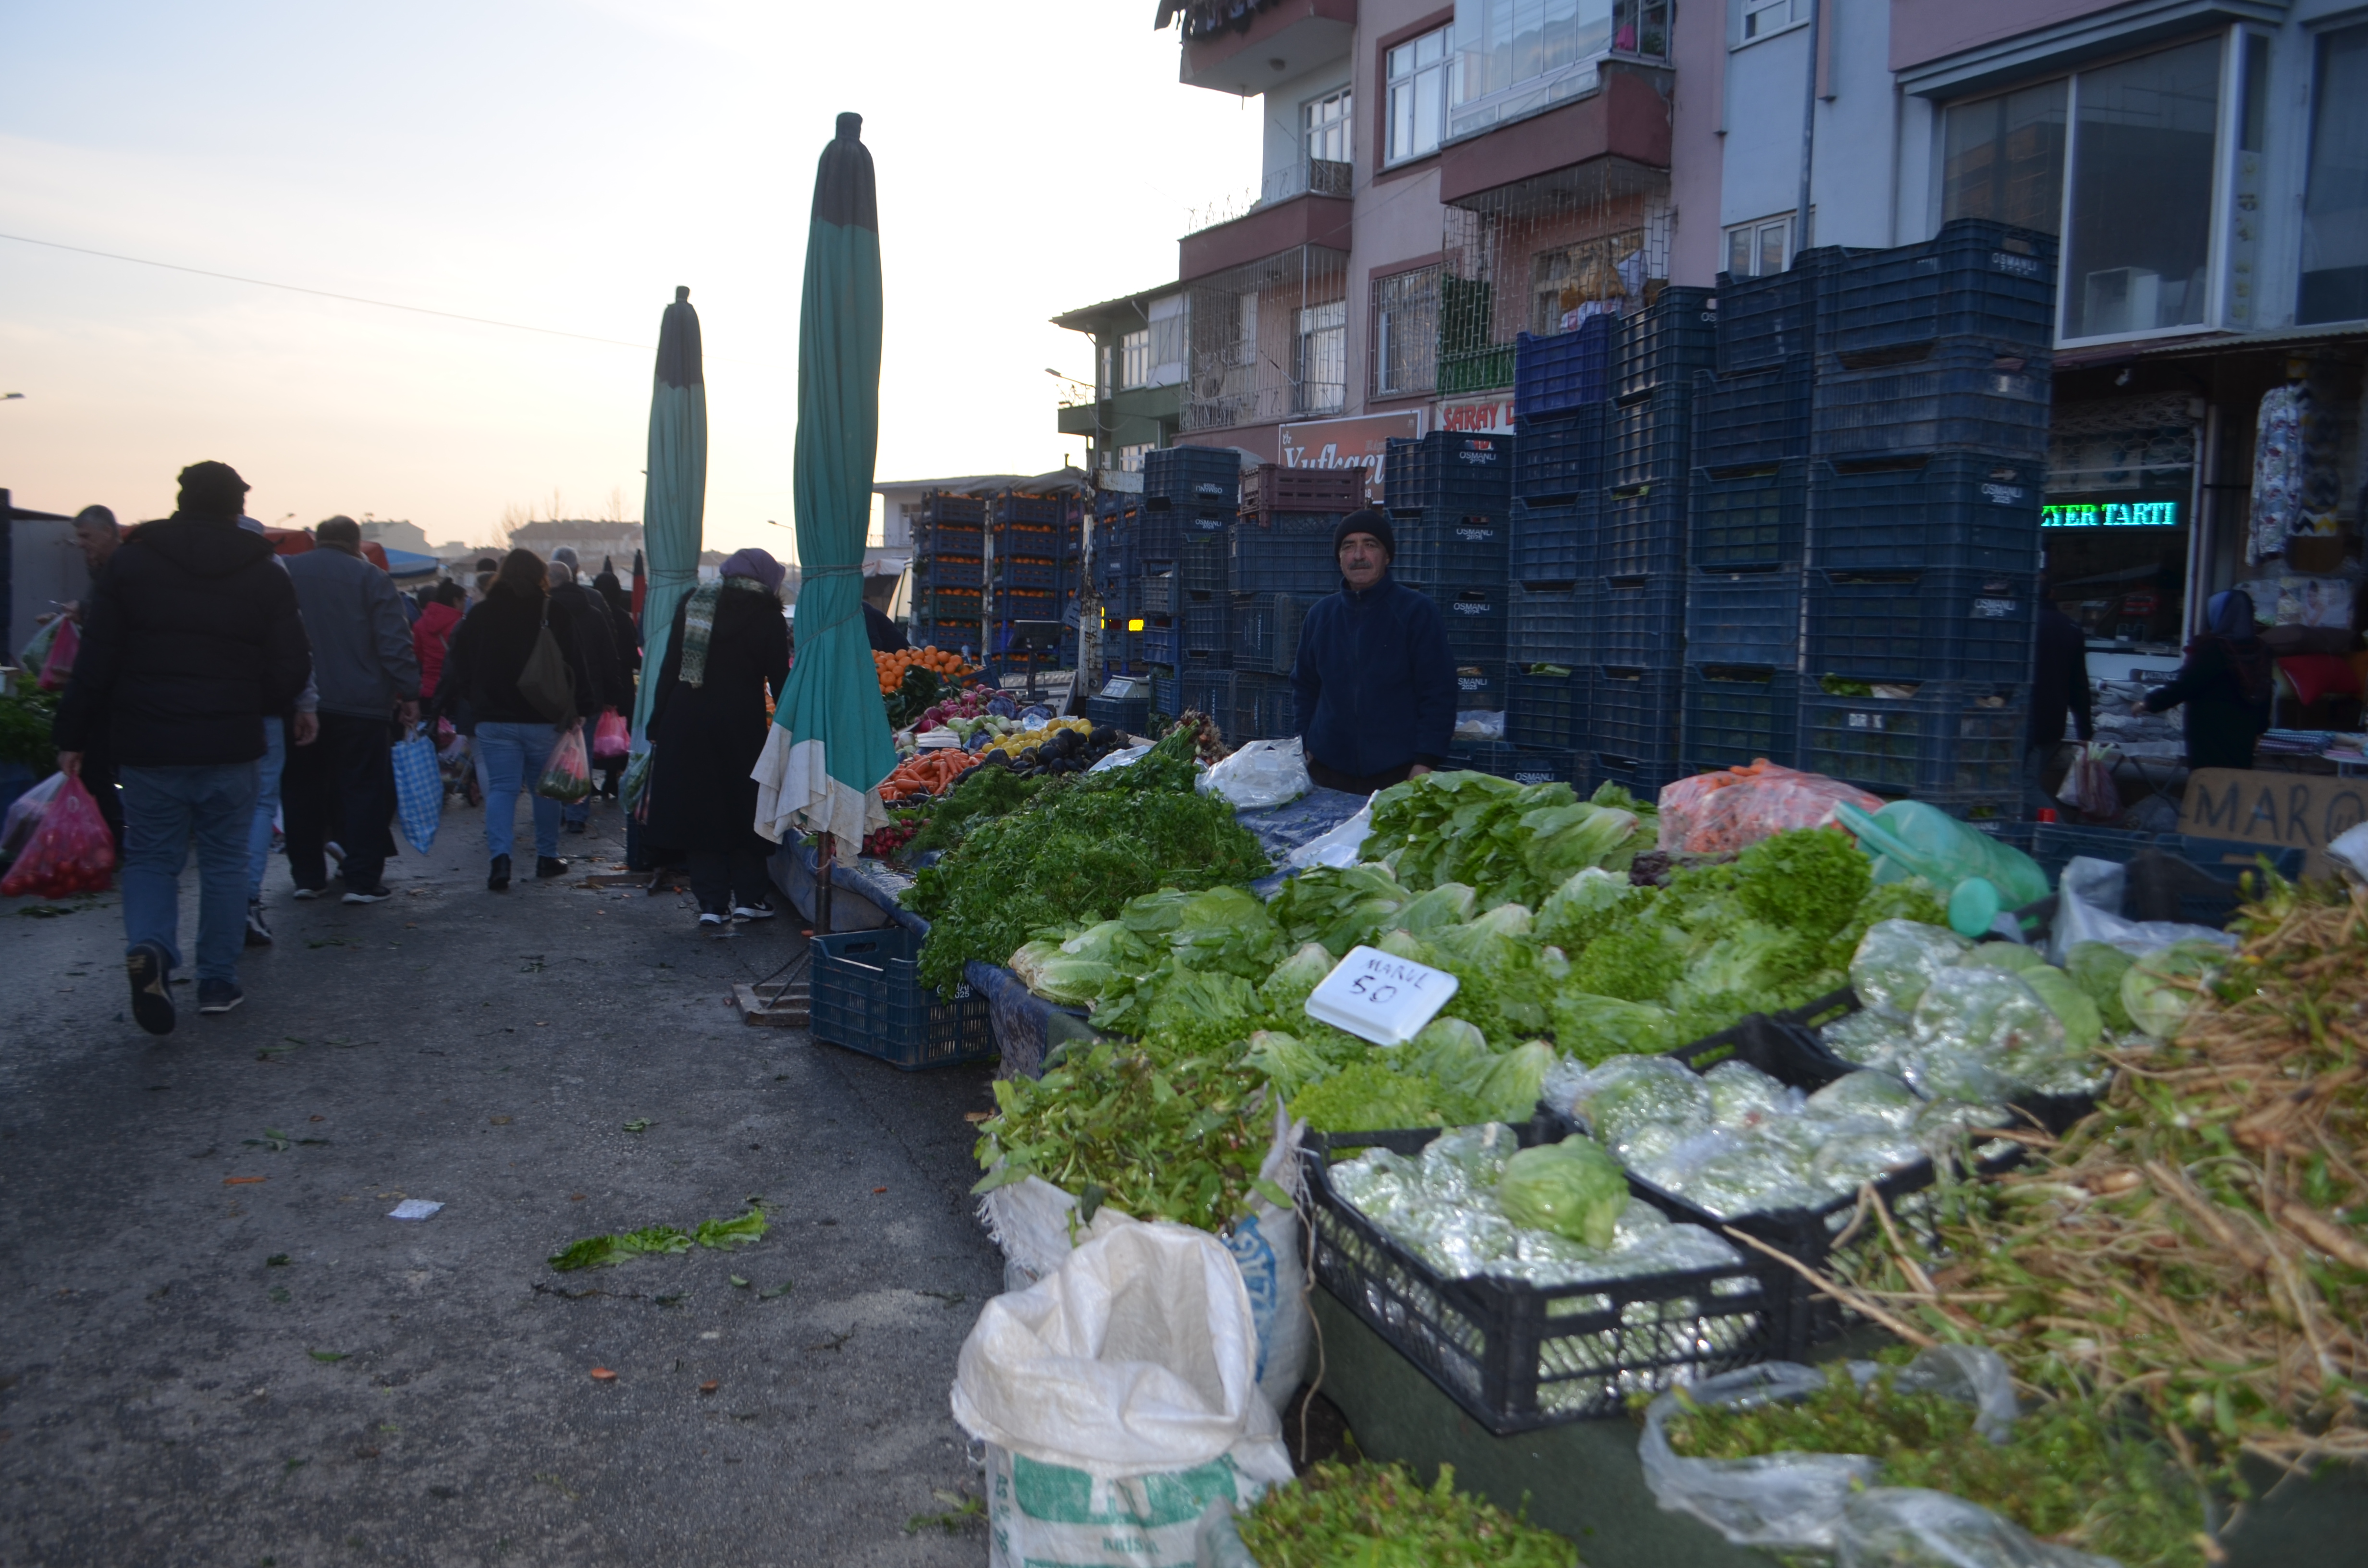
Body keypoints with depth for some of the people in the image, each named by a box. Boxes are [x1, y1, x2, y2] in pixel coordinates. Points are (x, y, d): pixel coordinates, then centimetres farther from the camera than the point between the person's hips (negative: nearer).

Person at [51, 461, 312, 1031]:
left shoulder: (130, 562, 0)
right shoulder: (265, 575, 0)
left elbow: (95, 662, -2)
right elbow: (291, 669, -1)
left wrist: (73, 736, 5)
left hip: (146, 747, 0)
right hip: (230, 748, 0)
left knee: (151, 859, 11)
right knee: (224, 862, 11)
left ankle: (148, 947, -16)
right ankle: (218, 982, 14)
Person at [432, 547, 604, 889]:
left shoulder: (480, 615, 3)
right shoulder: (558, 614, -3)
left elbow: (457, 665, 6)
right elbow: (576, 665, -4)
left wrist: (446, 708, 12)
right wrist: (582, 708, 2)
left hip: (493, 720, 1)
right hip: (545, 720, -1)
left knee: (501, 788, 1)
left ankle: (499, 856, -16)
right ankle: (547, 857, 18)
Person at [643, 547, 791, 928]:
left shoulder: (693, 603, 8)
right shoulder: (768, 617, -2)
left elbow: (670, 667, 7)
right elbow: (779, 680, -3)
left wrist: (658, 725, 10)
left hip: (685, 722, 3)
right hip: (741, 724, -3)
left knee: (698, 809, 8)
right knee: (744, 810, 11)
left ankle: (712, 902, 7)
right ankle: (749, 896, 12)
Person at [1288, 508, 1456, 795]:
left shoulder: (1418, 611, -3)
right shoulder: (1320, 614, 10)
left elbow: (1438, 694, -6)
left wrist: (1425, 763, -13)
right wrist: (1307, 747, 8)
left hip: (1398, 773, -4)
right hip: (1327, 772, 4)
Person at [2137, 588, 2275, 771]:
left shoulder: (2214, 647, -15)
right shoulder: (2258, 650, 6)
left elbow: (2185, 684, -15)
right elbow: (2263, 693, 14)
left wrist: (2150, 702, -8)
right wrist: (2260, 727, 25)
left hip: (2212, 734, -7)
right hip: (2242, 734, 7)